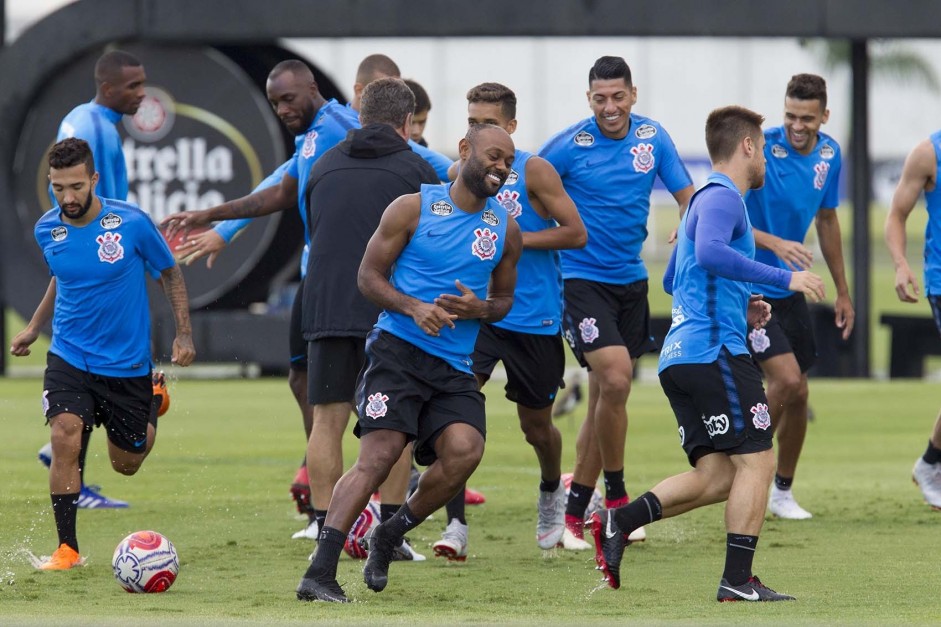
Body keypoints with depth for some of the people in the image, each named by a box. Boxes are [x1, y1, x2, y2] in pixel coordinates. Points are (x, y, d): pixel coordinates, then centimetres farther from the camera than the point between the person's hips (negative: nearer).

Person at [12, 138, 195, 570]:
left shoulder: (132, 223, -15)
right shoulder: (46, 231, -5)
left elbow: (169, 272, 2)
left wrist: (183, 334, -2)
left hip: (127, 363, -1)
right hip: (69, 356, 1)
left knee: (127, 464, 11)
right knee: (65, 437, -23)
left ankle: (151, 414, 47)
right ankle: (67, 548, -15)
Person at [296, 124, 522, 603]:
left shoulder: (505, 231, 13)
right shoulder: (412, 208, 1)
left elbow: (504, 299, 22)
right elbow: (369, 276, 2)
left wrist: (480, 309, -2)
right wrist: (414, 307, -15)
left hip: (456, 367, 4)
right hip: (398, 348, -4)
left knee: (464, 451, -21)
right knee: (379, 453, -19)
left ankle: (389, 535, 5)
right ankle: (320, 572, -20)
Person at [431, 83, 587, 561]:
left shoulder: (533, 171, -8)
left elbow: (576, 234, -10)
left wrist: (515, 239, -18)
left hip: (534, 318, -2)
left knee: (536, 426, 11)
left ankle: (552, 491, 46)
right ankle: (456, 526, -19)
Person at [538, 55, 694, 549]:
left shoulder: (652, 137, 2)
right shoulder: (568, 145, -11)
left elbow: (688, 197, 7)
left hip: (631, 280, 5)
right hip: (582, 279, -5)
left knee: (606, 397, 8)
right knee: (615, 378, -20)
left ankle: (574, 511, 18)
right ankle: (616, 497, -3)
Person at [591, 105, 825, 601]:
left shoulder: (708, 199, 25)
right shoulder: (722, 198, -7)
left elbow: (673, 281, 33)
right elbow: (710, 253, -28)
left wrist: (740, 306, 24)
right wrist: (783, 278, -25)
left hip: (680, 356, 10)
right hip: (714, 351, -10)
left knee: (716, 475, 5)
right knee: (756, 461, -6)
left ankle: (619, 521, -6)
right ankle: (738, 580, -8)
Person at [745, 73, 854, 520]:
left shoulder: (829, 155, 3)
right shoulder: (762, 148, -19)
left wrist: (842, 292, 20)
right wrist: (774, 243, -37)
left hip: (789, 289, 7)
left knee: (795, 394, 10)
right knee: (788, 381, -19)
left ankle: (783, 491, 26)